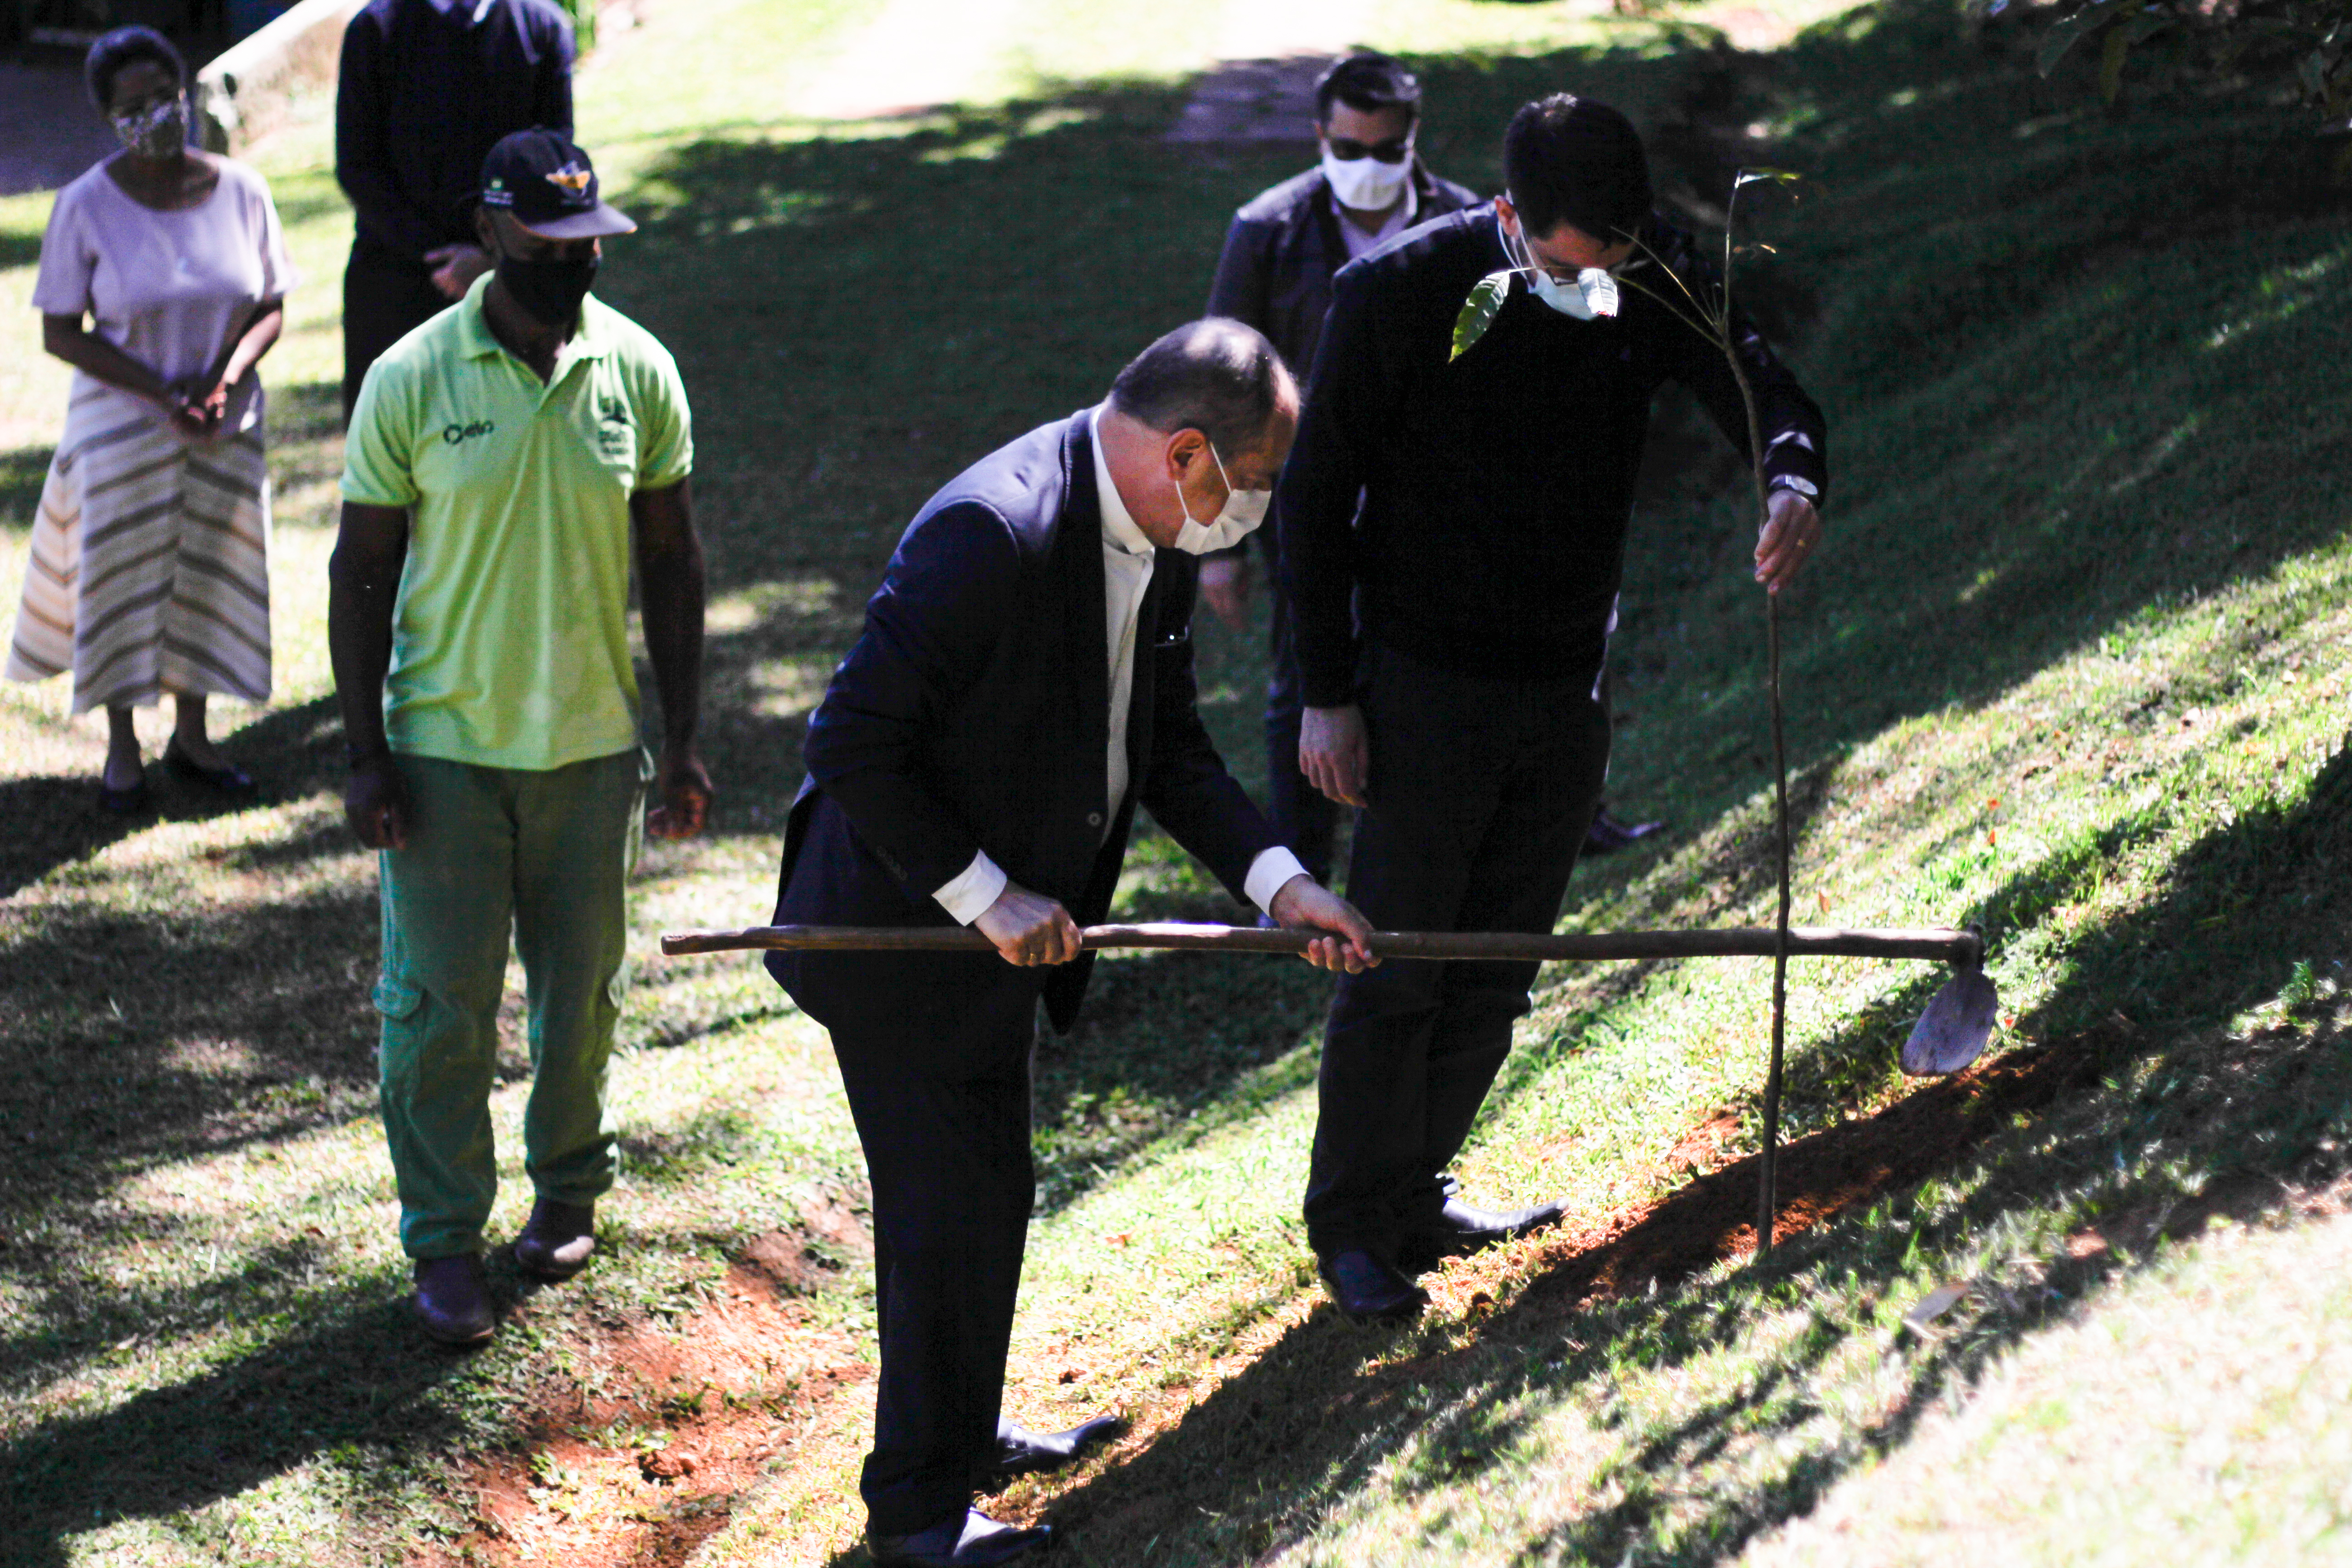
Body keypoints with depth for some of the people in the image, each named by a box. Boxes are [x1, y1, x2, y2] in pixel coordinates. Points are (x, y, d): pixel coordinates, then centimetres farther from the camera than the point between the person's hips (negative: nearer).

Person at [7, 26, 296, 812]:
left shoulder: (241, 191, -5)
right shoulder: (87, 206, -13)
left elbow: (271, 308, 2)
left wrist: (227, 377, -16)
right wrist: (161, 395, -18)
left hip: (226, 423, 3)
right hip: (123, 419, -3)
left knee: (209, 571, 11)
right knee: (123, 577, 5)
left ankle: (191, 735, 28)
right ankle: (122, 747, 22)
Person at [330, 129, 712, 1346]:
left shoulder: (638, 373, -3)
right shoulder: (412, 380, -10)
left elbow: (672, 560, 6)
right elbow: (361, 573, -4)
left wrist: (682, 740, 5)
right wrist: (364, 756, -6)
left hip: (593, 742, 2)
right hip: (444, 744, -2)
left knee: (582, 987, 14)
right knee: (440, 1004, 1)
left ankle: (569, 1190, 35)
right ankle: (446, 1244, 14)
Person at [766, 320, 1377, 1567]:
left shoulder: (1157, 538, -2)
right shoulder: (993, 534, -31)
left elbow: (1163, 743, 9)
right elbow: (853, 747, -28)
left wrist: (1278, 882, -2)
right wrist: (988, 899, -23)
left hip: (997, 927, 9)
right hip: (903, 933, -9)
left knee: (968, 1192, 22)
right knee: (962, 1203, -1)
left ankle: (959, 1432, 40)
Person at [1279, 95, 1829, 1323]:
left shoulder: (1654, 281, -4)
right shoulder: (1400, 294, -16)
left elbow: (1764, 389, -8)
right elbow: (1317, 496, -9)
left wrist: (1793, 482, -34)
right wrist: (1327, 693, -10)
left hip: (1566, 692, 5)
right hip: (1427, 689, -5)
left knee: (1498, 976, 12)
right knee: (1395, 967, -2)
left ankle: (1416, 1199, 26)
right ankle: (1352, 1224, 12)